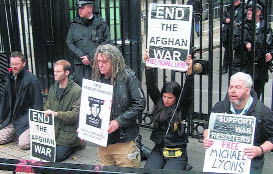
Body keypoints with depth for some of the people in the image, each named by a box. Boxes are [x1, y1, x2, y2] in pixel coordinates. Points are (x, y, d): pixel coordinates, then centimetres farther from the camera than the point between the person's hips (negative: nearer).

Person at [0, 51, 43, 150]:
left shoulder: (32, 80, -12)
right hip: (11, 119, 7)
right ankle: (17, 134, 18)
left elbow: (37, 104, -11)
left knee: (23, 144, -21)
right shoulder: (9, 79, 10)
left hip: (26, 119, -7)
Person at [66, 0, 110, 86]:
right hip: (80, 64, 2)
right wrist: (81, 57, -6)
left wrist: (90, 57, -10)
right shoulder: (74, 25, 11)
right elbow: (69, 43, 8)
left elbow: (106, 43, -2)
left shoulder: (101, 24, 3)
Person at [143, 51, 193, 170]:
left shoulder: (182, 108, -2)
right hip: (158, 151, 3)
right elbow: (151, 87, -1)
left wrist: (189, 71, -30)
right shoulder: (159, 104, 6)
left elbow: (188, 93, -16)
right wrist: (148, 66, -11)